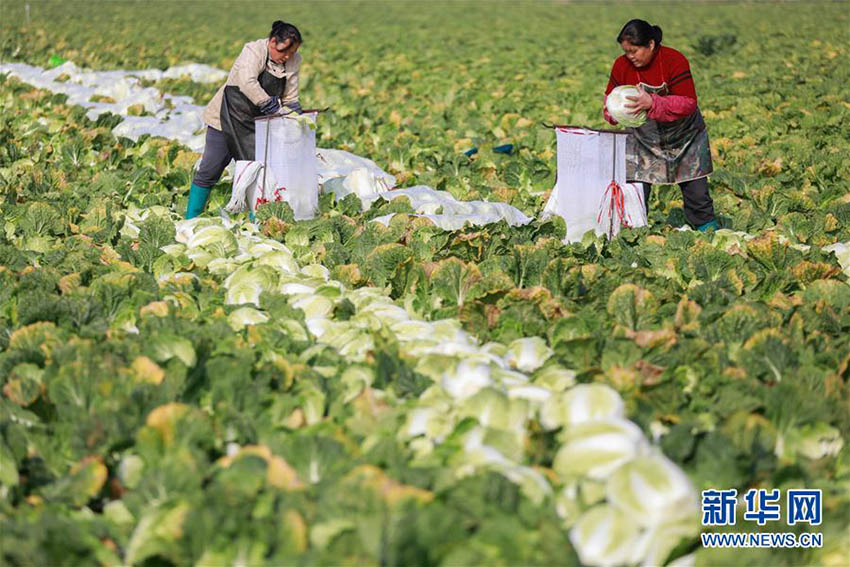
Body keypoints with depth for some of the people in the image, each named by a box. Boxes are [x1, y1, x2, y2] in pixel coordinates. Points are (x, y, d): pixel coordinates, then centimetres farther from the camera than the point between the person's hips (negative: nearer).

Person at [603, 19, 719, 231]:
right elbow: (611, 97, 4)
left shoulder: (674, 61, -21)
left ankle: (708, 230, 17)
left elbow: (688, 102, -25)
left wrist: (652, 103, -40)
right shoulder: (622, 65, -9)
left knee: (696, 190, 3)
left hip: (683, 134, -2)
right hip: (644, 137, 2)